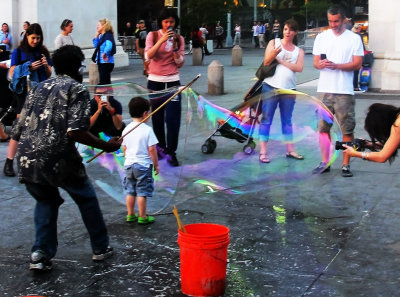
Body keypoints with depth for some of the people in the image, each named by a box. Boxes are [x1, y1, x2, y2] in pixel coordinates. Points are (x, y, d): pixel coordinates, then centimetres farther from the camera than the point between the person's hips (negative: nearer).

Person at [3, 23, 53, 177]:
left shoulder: (43, 52, 10)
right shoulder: (19, 52, 2)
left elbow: (49, 74, 13)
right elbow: (13, 73, -3)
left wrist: (46, 65, -8)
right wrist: (30, 68, -16)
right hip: (25, 92, -3)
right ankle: (9, 162, -3)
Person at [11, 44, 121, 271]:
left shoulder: (39, 88, 19)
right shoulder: (77, 89, 1)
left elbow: (17, 132, 14)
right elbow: (75, 131, -14)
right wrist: (107, 146, -3)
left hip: (27, 160, 5)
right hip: (59, 159, -5)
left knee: (46, 201, 27)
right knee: (86, 199, 19)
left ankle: (41, 254, 14)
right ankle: (101, 248, 29)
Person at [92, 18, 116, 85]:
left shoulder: (108, 35, -14)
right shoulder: (101, 36, 13)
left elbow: (109, 45, -31)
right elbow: (96, 45, 18)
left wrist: (105, 53, -46)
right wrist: (96, 36, 10)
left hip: (106, 62, -9)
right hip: (101, 62, 9)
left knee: (104, 82, -8)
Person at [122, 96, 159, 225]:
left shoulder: (127, 129, 3)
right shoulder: (147, 129, -14)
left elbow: (124, 148, 9)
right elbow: (152, 149, -14)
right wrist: (156, 165, -4)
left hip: (129, 164, 6)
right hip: (143, 165, -6)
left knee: (130, 191, 14)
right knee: (142, 192, 2)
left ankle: (130, 215, 23)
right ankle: (142, 217, 8)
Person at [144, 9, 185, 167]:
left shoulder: (179, 39, 5)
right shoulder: (153, 35, 0)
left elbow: (180, 63, 0)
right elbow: (148, 56, -14)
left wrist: (174, 45, -12)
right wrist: (162, 40, -21)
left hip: (173, 82, 0)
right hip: (155, 82, 0)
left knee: (173, 117, -9)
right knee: (157, 116, 9)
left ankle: (171, 152, -4)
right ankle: (161, 146, 25)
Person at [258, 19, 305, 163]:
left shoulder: (299, 51, 14)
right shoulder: (274, 43, 7)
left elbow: (299, 68, -3)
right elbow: (266, 62, -5)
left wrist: (281, 61, -9)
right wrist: (273, 54, -25)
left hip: (289, 89, 3)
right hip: (271, 87, -3)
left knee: (287, 120, 11)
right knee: (266, 120, -4)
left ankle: (290, 150, 17)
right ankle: (263, 152, -3)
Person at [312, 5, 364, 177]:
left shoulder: (354, 39, 2)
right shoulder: (321, 37, 12)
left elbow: (357, 64, -4)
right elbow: (315, 62, 10)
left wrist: (336, 66, -17)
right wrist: (321, 64, -13)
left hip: (344, 91, -3)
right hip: (324, 89, 3)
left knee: (347, 129, -1)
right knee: (323, 127, 6)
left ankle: (346, 165, 7)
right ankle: (324, 163, 16)